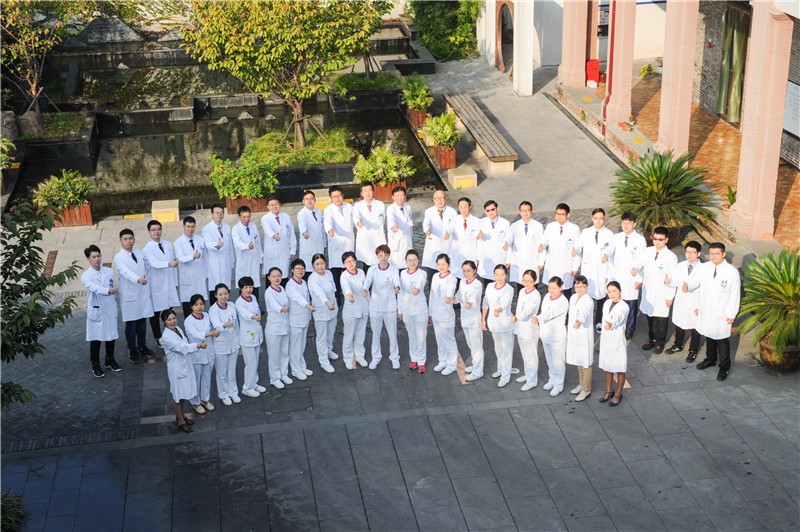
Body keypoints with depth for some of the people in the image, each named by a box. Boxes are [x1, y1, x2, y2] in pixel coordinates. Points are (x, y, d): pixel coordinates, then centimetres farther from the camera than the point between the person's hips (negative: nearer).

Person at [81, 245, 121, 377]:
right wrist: (107, 291, -48)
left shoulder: (109, 272, 1)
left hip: (110, 309, 4)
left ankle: (110, 360, 32)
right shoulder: (86, 276, -12)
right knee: (95, 338, 4)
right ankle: (95, 365, 16)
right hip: (96, 311, -4)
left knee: (111, 336, 14)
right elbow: (94, 288, -31)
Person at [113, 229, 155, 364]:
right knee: (131, 325, 5)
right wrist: (138, 280, -48)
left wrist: (148, 289, 12)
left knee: (142, 323, 14)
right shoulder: (118, 258, -13)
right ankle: (133, 351, 20)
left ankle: (142, 347, 33)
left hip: (143, 294, 4)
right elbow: (126, 272, -30)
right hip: (129, 296, -4)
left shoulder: (140, 253, 5)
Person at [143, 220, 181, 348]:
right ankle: (158, 338, 20)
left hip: (170, 284, 5)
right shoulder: (147, 249, -11)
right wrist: (168, 264, -45)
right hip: (156, 285, -4)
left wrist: (175, 282, 11)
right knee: (155, 312, 6)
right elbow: (154, 263, -29)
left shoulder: (168, 245, 7)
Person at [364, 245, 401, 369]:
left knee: (392, 333, 8)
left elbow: (396, 280, -26)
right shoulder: (372, 270, -4)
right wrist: (365, 289, -45)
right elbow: (367, 281, -22)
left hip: (390, 306, -1)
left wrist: (397, 287, -50)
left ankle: (394, 357, 25)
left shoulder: (394, 270, -7)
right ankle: (376, 357, 26)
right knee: (375, 333, 12)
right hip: (375, 306, 1)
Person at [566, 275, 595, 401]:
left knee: (585, 363, 4)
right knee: (578, 361, 21)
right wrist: (568, 331, 18)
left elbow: (584, 312, -44)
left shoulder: (588, 301, -22)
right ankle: (581, 384, 37)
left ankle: (586, 389, 17)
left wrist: (579, 321, -63)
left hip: (585, 335, -8)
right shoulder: (573, 298, 4)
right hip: (574, 334, 8)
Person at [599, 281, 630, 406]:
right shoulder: (606, 303, 2)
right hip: (605, 340, 6)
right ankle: (609, 391, 36)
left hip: (618, 341, -6)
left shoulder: (624, 307, -20)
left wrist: (611, 323, -62)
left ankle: (618, 394, 24)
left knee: (619, 369, 8)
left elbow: (618, 317, -42)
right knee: (607, 367, 19)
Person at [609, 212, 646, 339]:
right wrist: (609, 275, 6)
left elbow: (642, 261, -4)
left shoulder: (640, 240, -6)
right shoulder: (616, 238, 3)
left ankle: (629, 329, 21)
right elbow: (612, 257, 8)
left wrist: (639, 279, -7)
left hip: (632, 278, -2)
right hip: (617, 277, 3)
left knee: (631, 304, 4)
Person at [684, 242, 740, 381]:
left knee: (722, 340, 5)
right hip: (706, 311, 4)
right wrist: (687, 285, -30)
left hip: (722, 314, -4)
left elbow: (735, 295, -11)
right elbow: (694, 280, -5)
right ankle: (710, 359, 43)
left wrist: (732, 314, -10)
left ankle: (724, 368, 20)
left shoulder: (732, 272, -16)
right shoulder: (704, 268, -5)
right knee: (709, 336, 22)